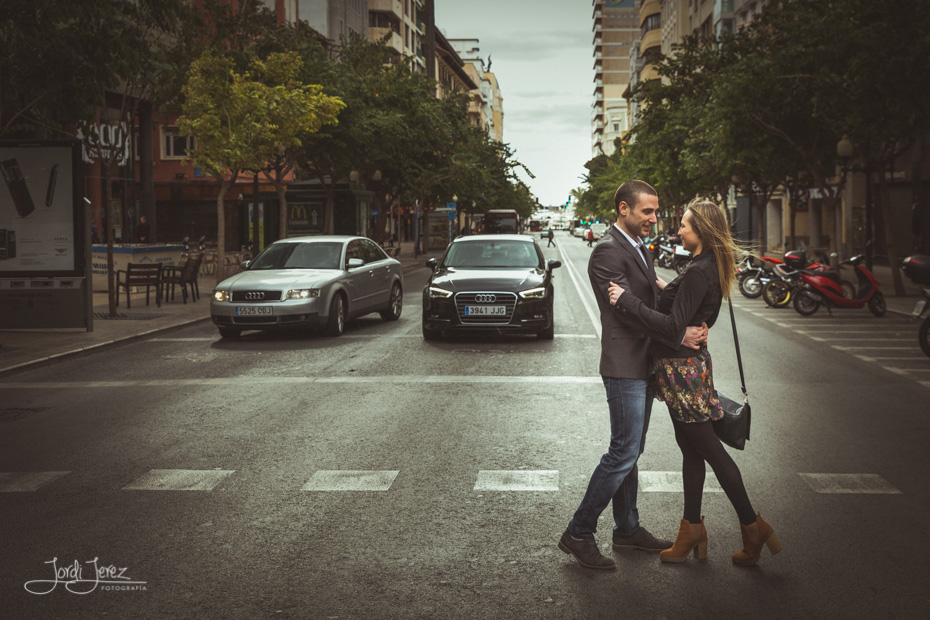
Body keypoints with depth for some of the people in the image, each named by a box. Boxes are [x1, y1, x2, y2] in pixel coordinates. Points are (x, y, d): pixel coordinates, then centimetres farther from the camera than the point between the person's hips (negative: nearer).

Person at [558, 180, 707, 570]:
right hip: (624, 365, -10)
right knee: (624, 453, -9)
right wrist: (680, 336, -19)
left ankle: (627, 529, 25)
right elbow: (630, 312, -21)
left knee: (630, 451, 15)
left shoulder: (638, 248, 16)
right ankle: (578, 534, -1)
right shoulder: (608, 252, -16)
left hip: (643, 364, 10)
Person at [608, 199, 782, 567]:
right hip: (689, 362, 10)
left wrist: (628, 300, -23)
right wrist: (667, 291, 18)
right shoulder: (710, 267, 10)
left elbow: (673, 326, -26)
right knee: (691, 450, 14)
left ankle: (753, 527, 9)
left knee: (709, 450, -1)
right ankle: (692, 530, 23)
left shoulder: (699, 272, -21)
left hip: (681, 368, -10)